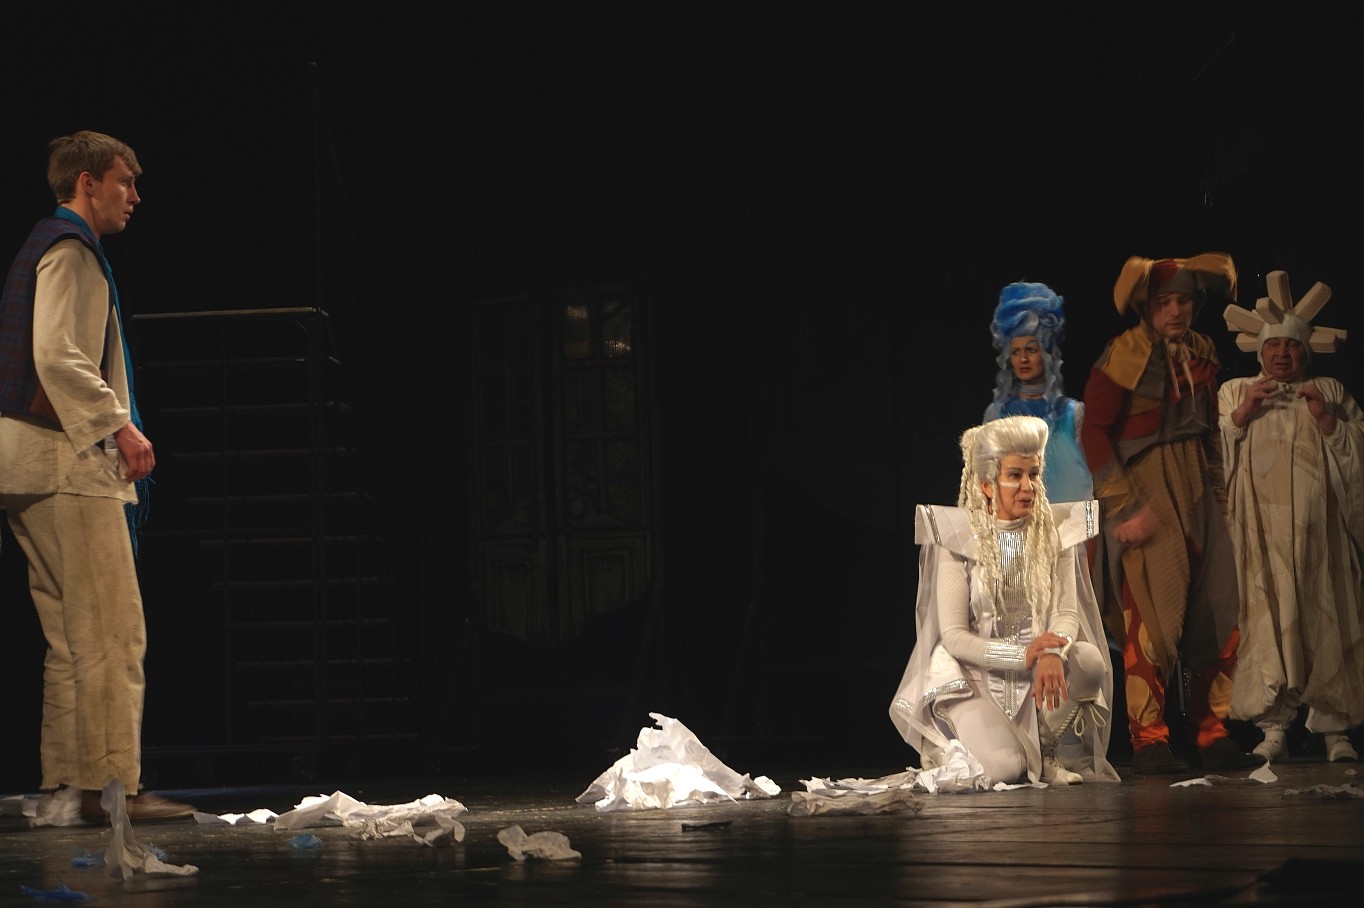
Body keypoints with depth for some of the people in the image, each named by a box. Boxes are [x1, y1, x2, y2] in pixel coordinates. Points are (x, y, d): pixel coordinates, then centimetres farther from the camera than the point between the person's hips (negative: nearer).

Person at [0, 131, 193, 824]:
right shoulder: (68, 248, -8)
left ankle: (65, 790, 9)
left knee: (73, 637, 10)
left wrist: (110, 429, 20)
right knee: (112, 630, -11)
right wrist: (119, 424, -20)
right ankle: (110, 785, -12)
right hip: (66, 461, -11)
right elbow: (56, 354, -20)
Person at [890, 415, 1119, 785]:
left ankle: (1047, 754, -6)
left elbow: (1067, 611, -6)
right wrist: (1022, 655, -26)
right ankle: (945, 750, 6)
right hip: (974, 674, -3)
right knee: (1004, 768, -29)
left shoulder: (1055, 532, 4)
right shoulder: (958, 539, -6)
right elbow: (953, 636, -11)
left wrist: (1053, 654, -30)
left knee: (1090, 661, -30)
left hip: (1037, 672, 4)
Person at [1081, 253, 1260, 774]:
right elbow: (1094, 432, -13)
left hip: (1197, 495, 7)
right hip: (1146, 492, -7)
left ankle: (1213, 739, 12)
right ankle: (1148, 744, -5)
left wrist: (1217, 494, 13)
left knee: (1217, 617, 4)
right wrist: (1126, 507, -17)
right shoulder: (1126, 353, -10)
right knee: (1153, 615, -10)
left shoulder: (1202, 353, 11)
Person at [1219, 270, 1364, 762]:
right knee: (1266, 618, -9)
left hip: (1317, 526, 0)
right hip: (1260, 527, 0)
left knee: (1324, 616, -4)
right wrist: (1240, 415, -7)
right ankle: (1274, 726, -8)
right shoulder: (1234, 392, 15)